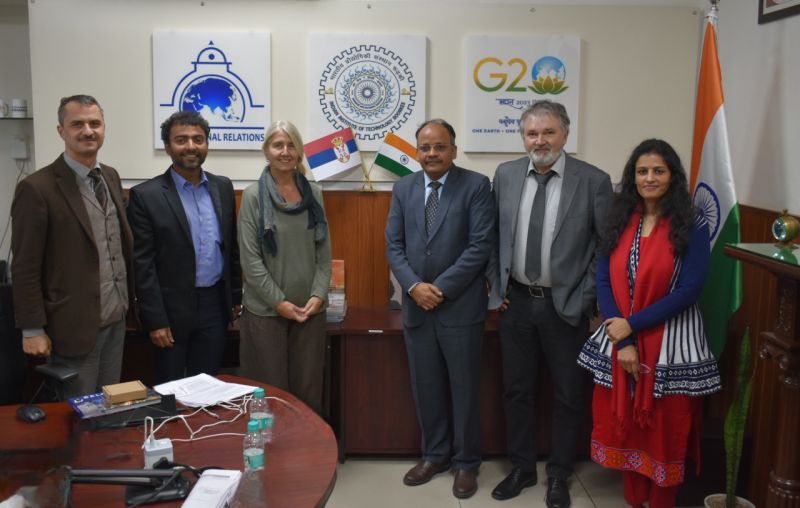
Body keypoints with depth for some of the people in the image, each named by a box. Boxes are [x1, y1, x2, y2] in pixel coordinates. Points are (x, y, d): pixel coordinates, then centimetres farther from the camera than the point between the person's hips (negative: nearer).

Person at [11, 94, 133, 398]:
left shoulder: (110, 177, 7)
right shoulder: (37, 188, -15)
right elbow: (25, 268, -13)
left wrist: (129, 299, 13)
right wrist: (33, 329, -13)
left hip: (116, 319, 7)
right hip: (74, 325, -6)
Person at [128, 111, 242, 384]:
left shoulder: (223, 187, 6)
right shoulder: (146, 195, -8)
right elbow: (142, 264, -10)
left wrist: (236, 297, 12)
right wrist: (155, 321, -12)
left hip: (215, 307, 4)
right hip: (171, 310, -4)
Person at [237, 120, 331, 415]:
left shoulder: (314, 194, 6)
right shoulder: (253, 196, -4)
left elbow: (324, 253, 6)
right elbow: (250, 258, -8)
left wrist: (318, 295, -6)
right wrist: (278, 301, -12)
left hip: (311, 309, 3)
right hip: (266, 310, -3)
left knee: (308, 389, 8)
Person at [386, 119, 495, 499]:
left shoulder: (476, 185, -5)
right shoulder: (403, 189, 8)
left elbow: (480, 245, -12)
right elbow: (394, 245, 5)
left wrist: (441, 288, -15)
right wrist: (414, 286, -11)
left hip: (461, 306, -4)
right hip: (416, 306, 4)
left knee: (464, 389, 7)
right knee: (426, 388, 13)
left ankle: (466, 463, 23)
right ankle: (435, 454, 31)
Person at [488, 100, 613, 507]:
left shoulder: (593, 181, -9)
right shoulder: (505, 175, 1)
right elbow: (493, 237, 8)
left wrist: (584, 299, -9)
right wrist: (498, 288, 4)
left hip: (565, 306, -2)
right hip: (516, 301, 3)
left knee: (567, 396, 10)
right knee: (517, 390, 14)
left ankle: (559, 475, 29)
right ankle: (522, 468, 32)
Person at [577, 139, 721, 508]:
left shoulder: (692, 226, -5)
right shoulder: (619, 221, 5)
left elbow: (688, 291, -12)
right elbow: (603, 281, 0)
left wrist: (632, 325, -15)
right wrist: (621, 341, -11)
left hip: (670, 345, -3)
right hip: (619, 342, 4)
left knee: (665, 433, 7)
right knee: (625, 428, 11)